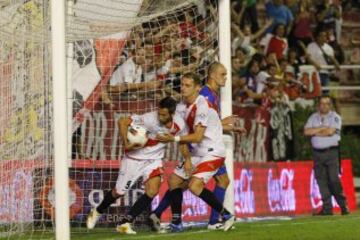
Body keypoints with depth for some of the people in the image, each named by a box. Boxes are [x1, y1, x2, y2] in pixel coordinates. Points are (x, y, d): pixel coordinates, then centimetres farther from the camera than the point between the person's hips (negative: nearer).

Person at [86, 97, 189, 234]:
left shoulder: (179, 124, -15)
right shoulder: (150, 119, -32)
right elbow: (122, 122, -27)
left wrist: (187, 159, 2)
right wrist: (126, 143, -35)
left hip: (154, 159, 4)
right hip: (134, 158, -4)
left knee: (153, 190, -18)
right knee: (119, 192, 7)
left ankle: (125, 223, -7)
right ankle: (97, 212, 37)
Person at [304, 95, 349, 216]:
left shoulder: (335, 117, 2)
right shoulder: (313, 118, 13)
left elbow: (331, 131, -14)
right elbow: (306, 131, -2)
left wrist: (315, 132, -3)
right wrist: (322, 128, -9)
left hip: (331, 151, -4)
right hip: (317, 152, 4)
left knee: (333, 179, -12)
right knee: (321, 180, 0)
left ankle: (343, 205, -4)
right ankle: (327, 208, 2)